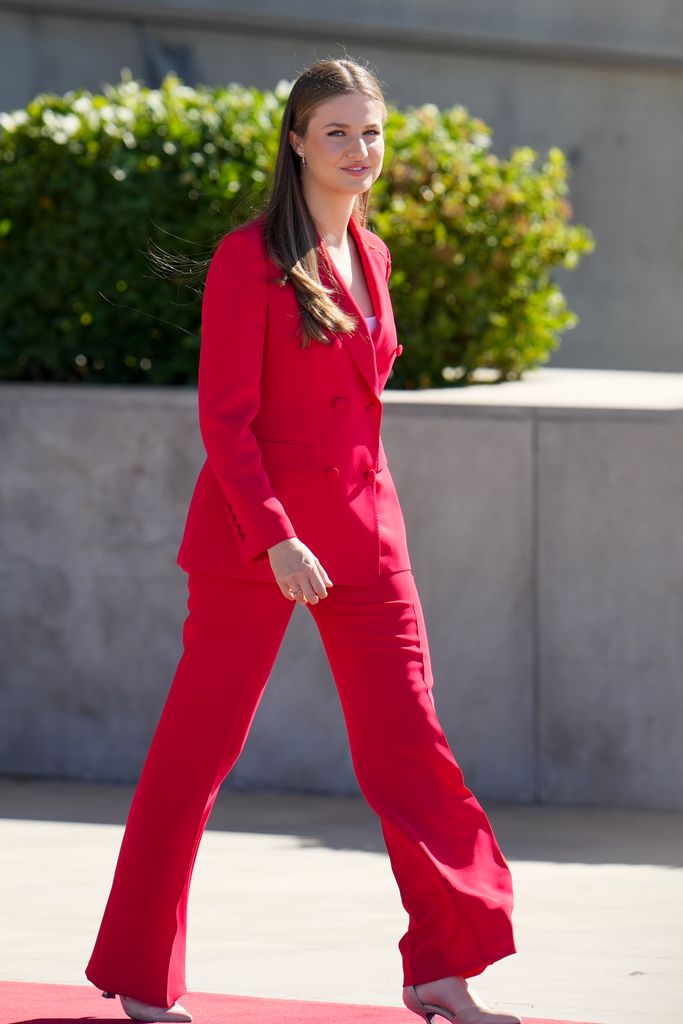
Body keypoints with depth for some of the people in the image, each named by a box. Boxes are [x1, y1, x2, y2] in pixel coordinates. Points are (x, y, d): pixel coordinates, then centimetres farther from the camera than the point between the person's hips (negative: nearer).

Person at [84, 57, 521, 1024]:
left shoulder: (371, 256, 11)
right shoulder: (250, 257, -9)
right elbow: (224, 416, -13)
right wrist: (275, 539, -22)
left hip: (363, 527, 6)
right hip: (255, 527, -6)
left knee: (409, 740, -2)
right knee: (198, 744, 2)